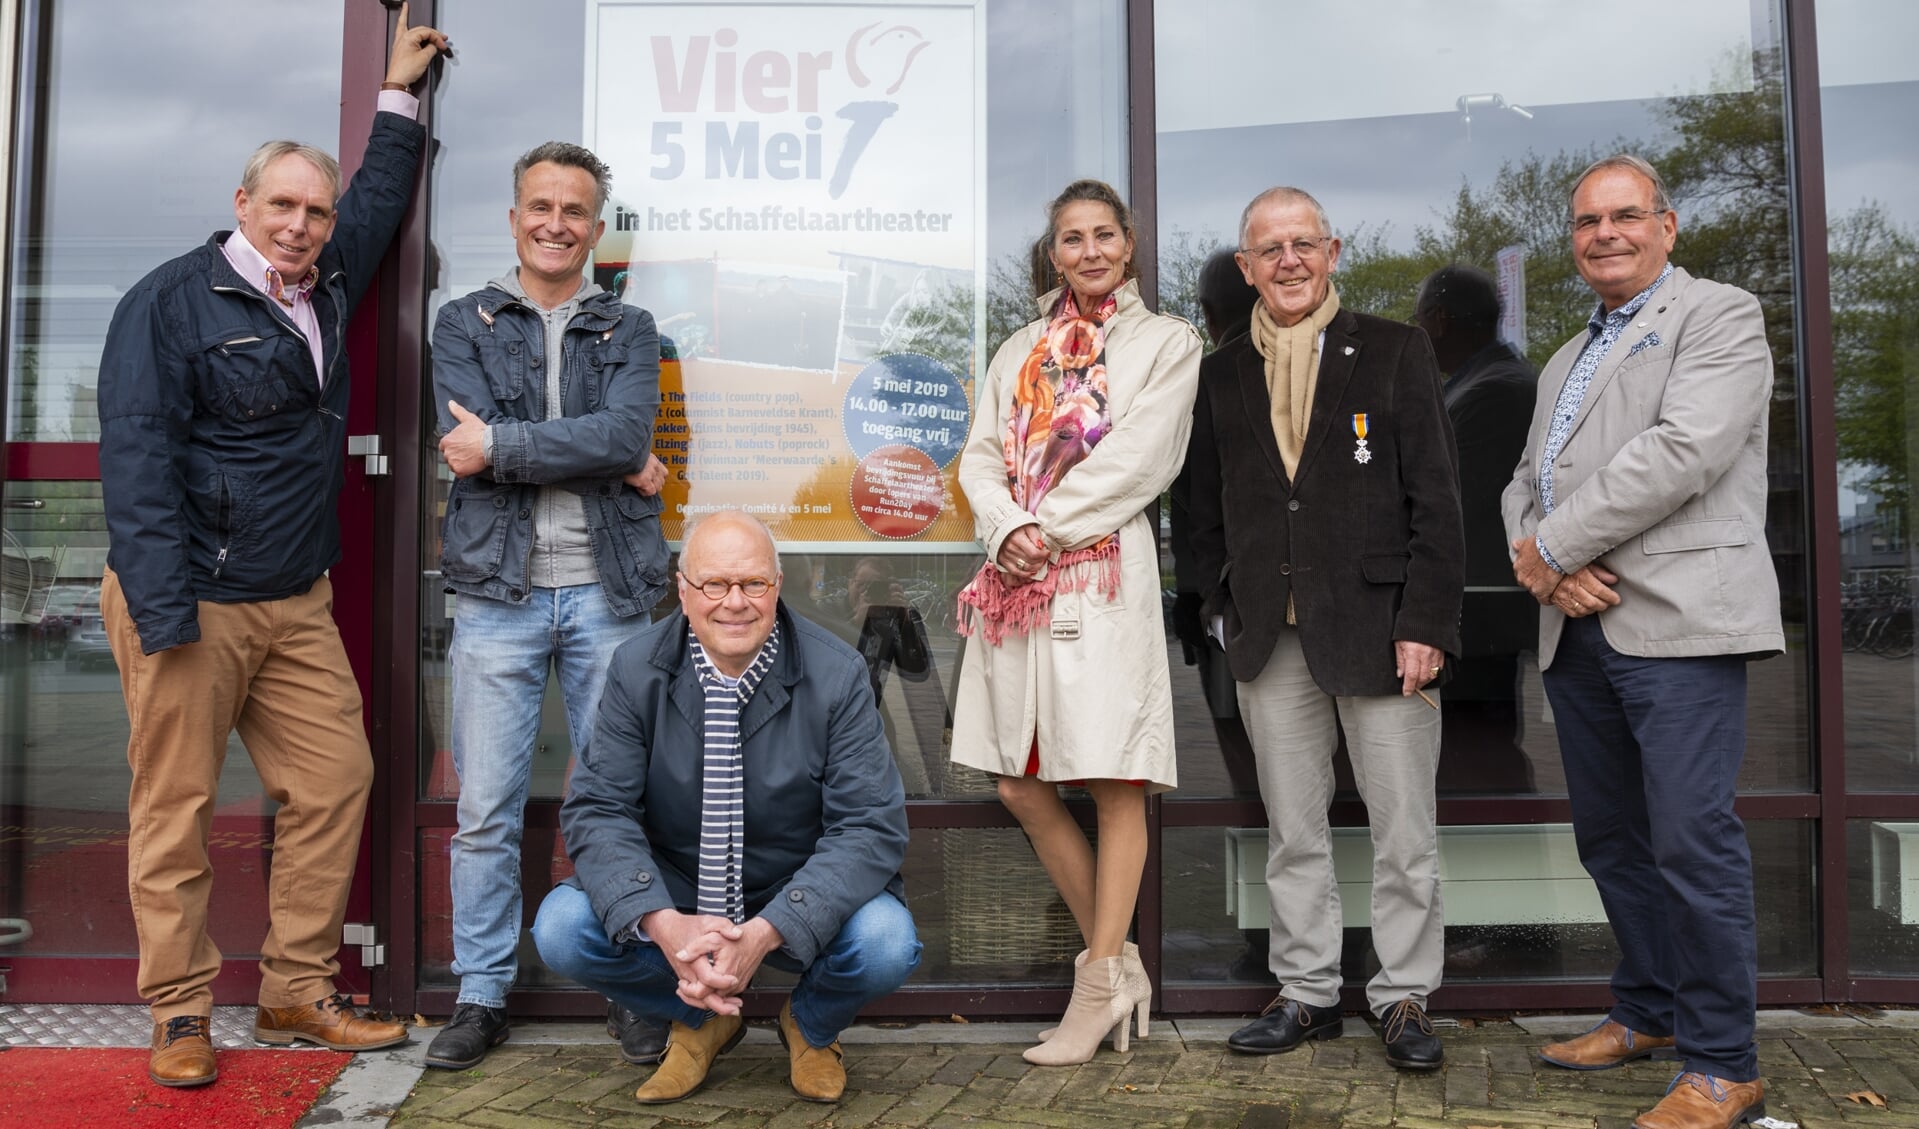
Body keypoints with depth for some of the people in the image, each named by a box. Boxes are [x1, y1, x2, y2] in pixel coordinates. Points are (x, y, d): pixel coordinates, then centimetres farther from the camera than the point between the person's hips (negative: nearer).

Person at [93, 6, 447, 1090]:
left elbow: (379, 202, 34)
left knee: (335, 779, 3)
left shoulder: (328, 289, 14)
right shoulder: (173, 300, -6)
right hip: (192, 601, -7)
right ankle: (182, 1013, 13)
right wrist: (161, 609, -21)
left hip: (296, 603, 7)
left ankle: (299, 992, 15)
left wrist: (399, 96, 35)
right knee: (177, 807, 1)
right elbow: (136, 454, -14)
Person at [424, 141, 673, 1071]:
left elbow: (626, 430, -8)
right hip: (498, 593, 0)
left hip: (606, 593, 0)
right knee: (486, 812, 3)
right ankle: (482, 995, 17)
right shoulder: (466, 323, 10)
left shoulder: (628, 329, 12)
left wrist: (502, 446, -11)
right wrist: (603, 461, -9)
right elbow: (467, 443, -8)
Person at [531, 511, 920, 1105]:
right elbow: (597, 809, -12)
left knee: (886, 943, -30)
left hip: (802, 903, -1)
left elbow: (871, 826, -18)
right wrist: (662, 924, -32)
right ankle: (698, 1020, 9)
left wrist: (765, 933, -33)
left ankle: (811, 1025, 9)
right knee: (561, 928, -23)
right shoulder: (636, 670, -8)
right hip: (672, 895, 2)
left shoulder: (837, 675, -14)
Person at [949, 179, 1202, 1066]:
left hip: (1105, 573, -5)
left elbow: (1135, 458, -6)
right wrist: (1006, 530, -8)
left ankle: (1099, 986, 5)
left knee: (1115, 783, -4)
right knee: (1021, 786, 5)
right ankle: (1116, 963, 18)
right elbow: (981, 456, 11)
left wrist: (1047, 527, -9)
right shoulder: (1021, 351, 20)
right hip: (1015, 582, 5)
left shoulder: (1165, 342, 7)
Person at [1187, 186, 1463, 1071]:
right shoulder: (1222, 375, 12)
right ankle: (1307, 991, 23)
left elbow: (1435, 498, -1)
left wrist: (1426, 622, -9)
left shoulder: (1396, 353, 4)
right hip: (1271, 637, 3)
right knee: (1292, 832, 10)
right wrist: (1224, 609, 6)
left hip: (1380, 630, -2)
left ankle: (1404, 997, 18)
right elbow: (1204, 510, 17)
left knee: (1403, 831, 3)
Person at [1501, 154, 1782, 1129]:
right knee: (1610, 838, 13)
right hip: (1578, 633, 8)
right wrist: (1547, 563, -5)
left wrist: (1551, 545, -10)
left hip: (1677, 621, -7)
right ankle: (1649, 1012, 28)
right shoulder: (1565, 362, 25)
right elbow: (1526, 483, 17)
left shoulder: (1721, 318, 1)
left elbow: (1681, 453, -14)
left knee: (1693, 842, -8)